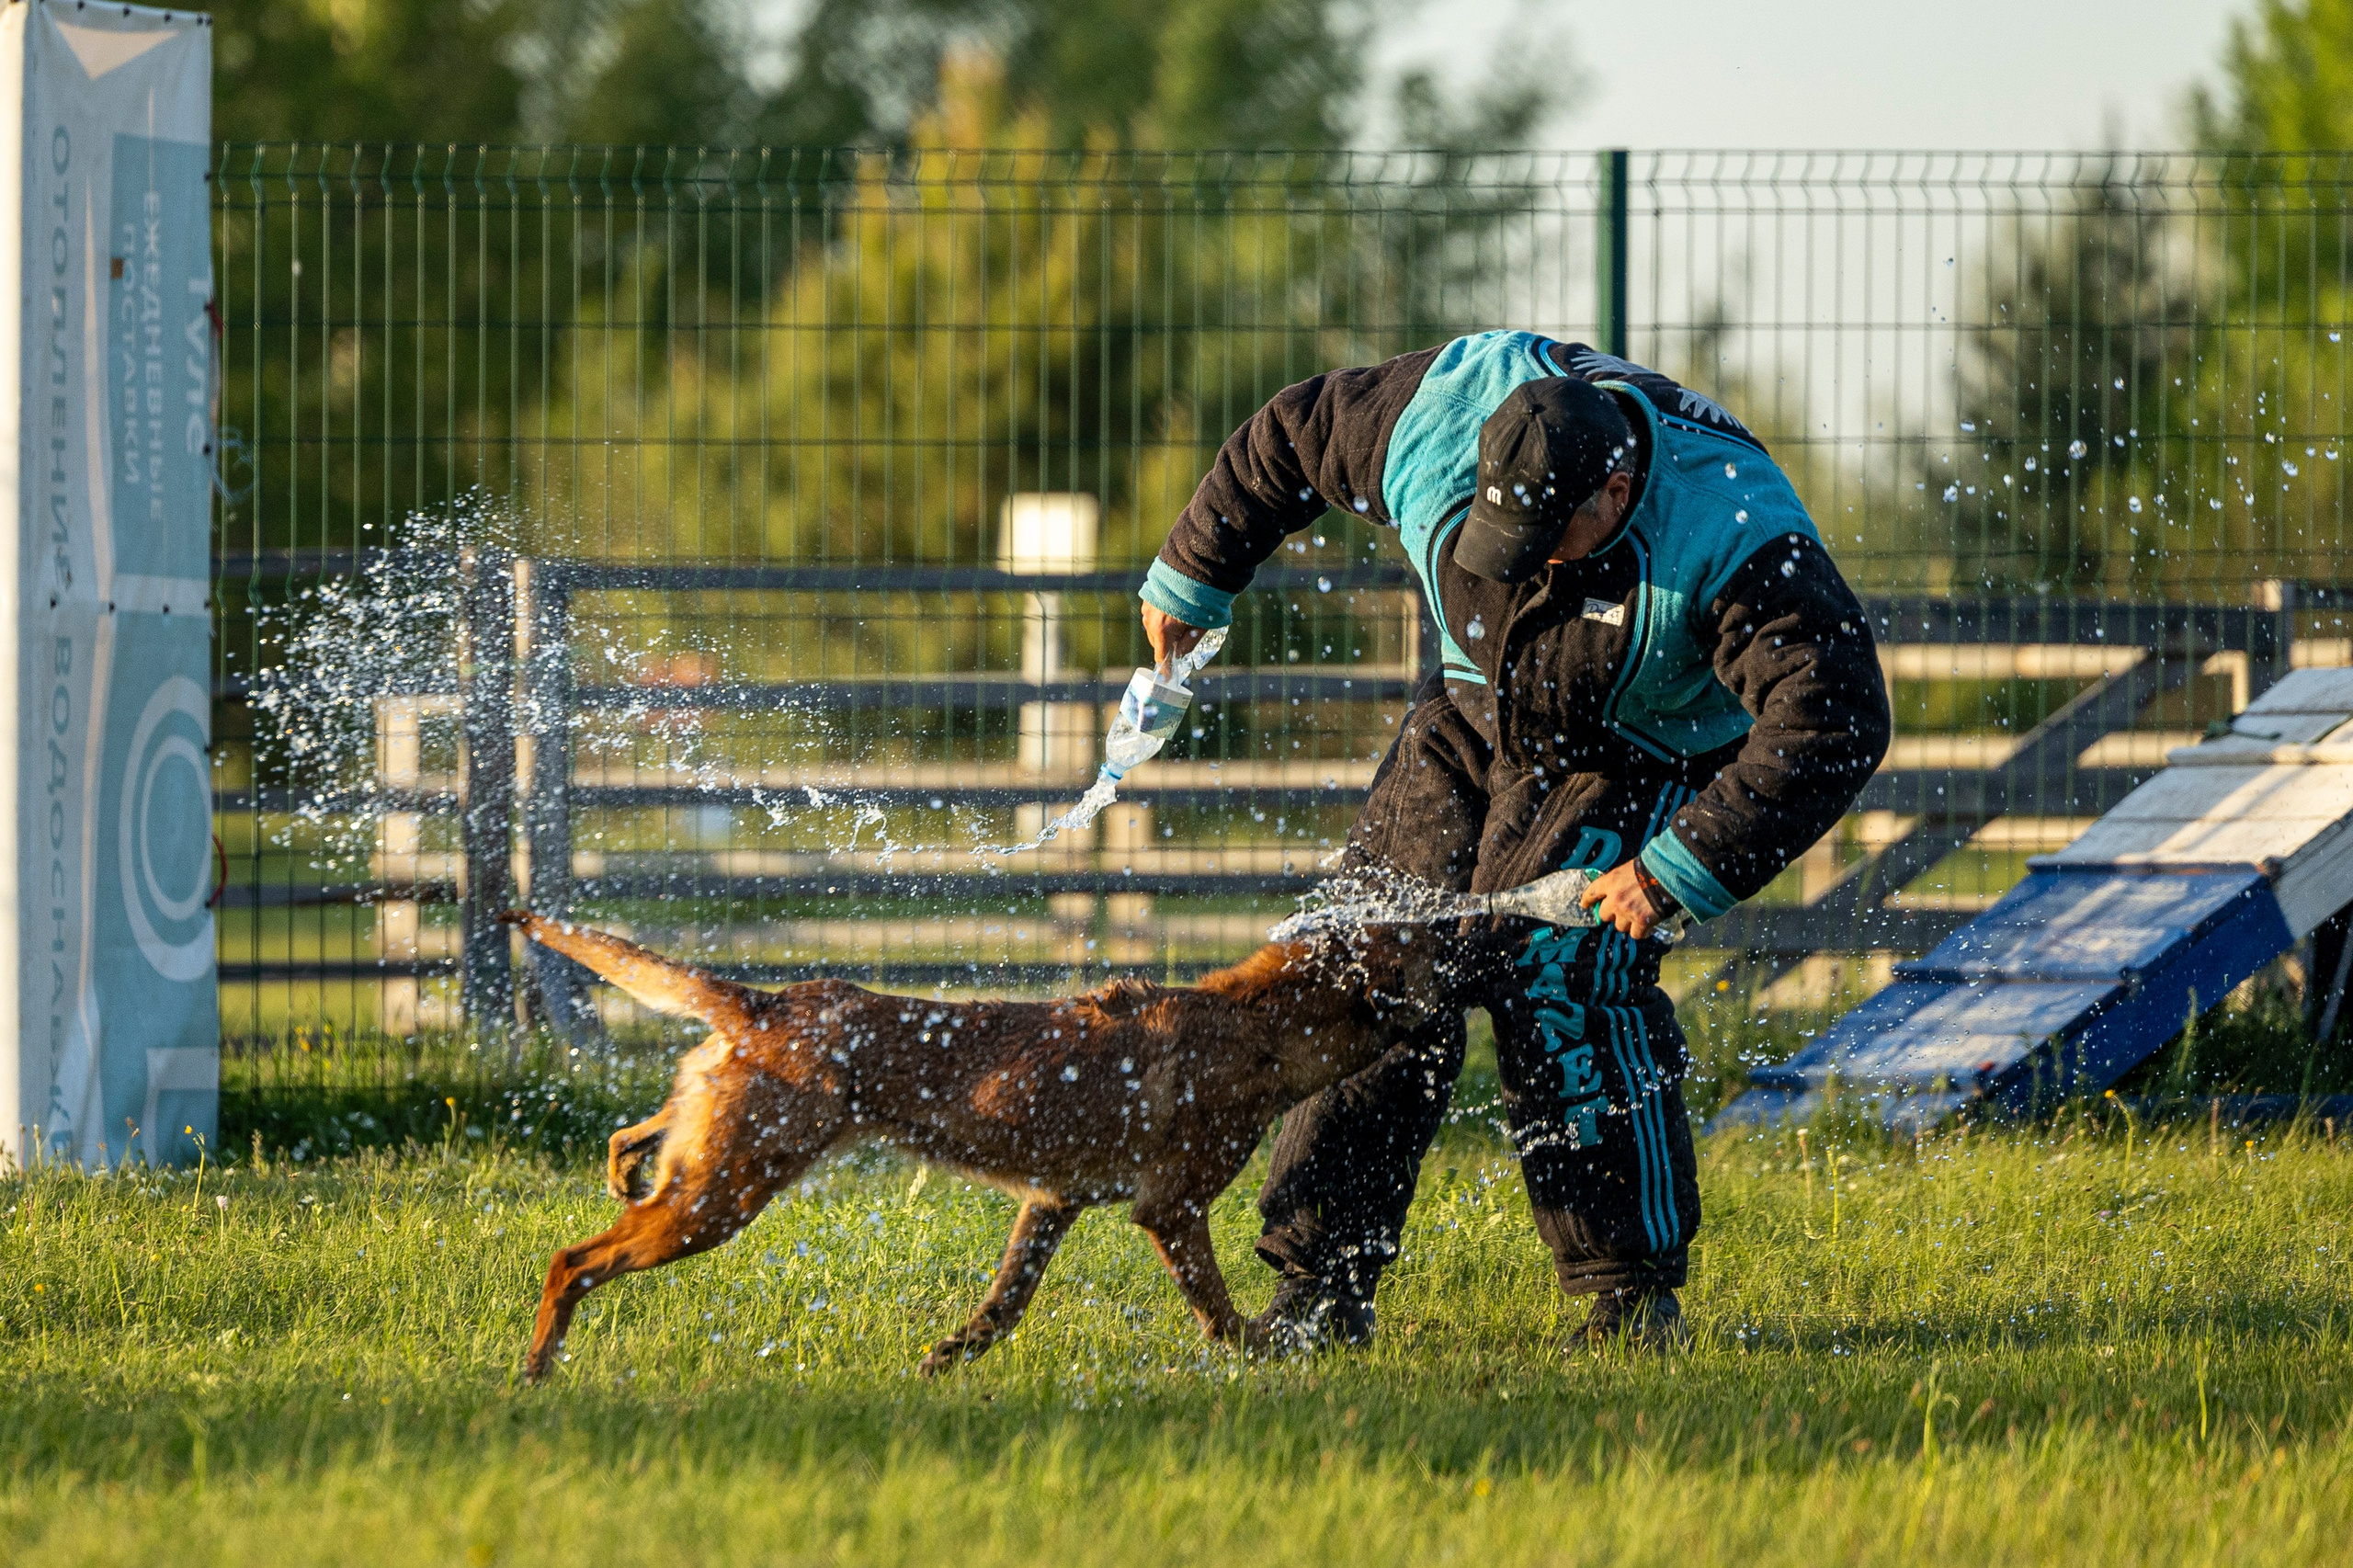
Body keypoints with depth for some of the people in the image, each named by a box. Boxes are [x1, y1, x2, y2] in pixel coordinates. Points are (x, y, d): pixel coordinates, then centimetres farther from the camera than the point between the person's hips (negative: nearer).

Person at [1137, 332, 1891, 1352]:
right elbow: (1288, 440, -4)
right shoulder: (1446, 412, -23)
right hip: (1475, 718, 5)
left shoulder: (1731, 535, -36)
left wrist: (1686, 870, -39)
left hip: (1632, 761, -4)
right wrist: (1190, 581, 9)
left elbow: (1832, 719, -37)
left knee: (1561, 983, -24)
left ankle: (1631, 1295, -15)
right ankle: (1319, 1288, 2)